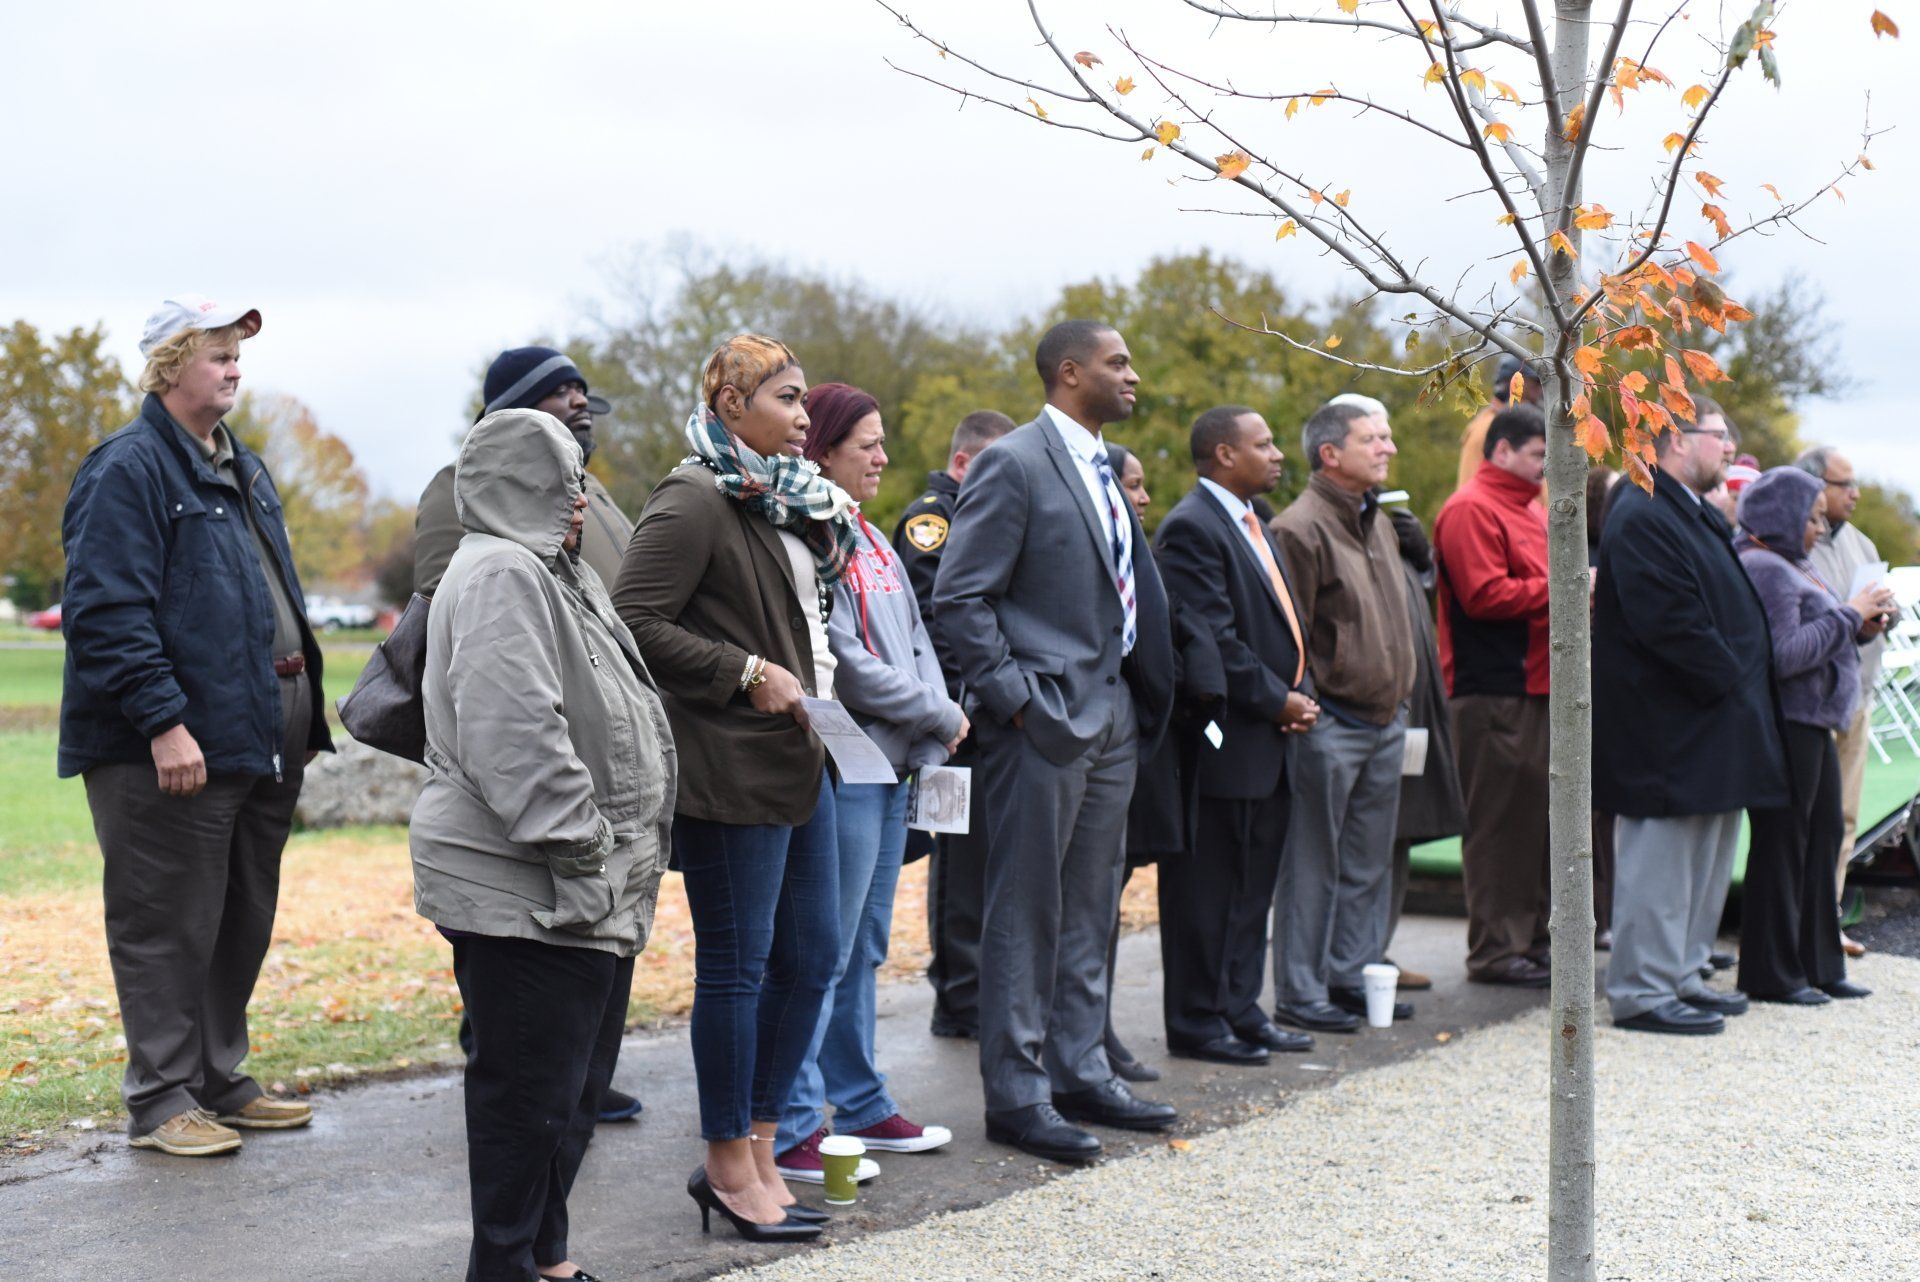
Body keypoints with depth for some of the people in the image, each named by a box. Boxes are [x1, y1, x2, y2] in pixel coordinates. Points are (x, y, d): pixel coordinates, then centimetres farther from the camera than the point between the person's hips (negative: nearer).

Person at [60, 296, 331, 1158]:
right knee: (168, 926, -1)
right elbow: (107, 611, -17)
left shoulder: (244, 470, 19)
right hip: (174, 752, -9)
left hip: (260, 743, 9)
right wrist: (162, 721, -23)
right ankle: (161, 1100, 9)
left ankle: (218, 1080, 26)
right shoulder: (129, 469, -10)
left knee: (243, 922, 14)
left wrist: (303, 717, 19)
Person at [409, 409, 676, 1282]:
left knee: (579, 1080, 17)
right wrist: (581, 850, -22)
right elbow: (515, 737, -24)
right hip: (523, 891, -11)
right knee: (531, 1088, -4)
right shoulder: (499, 575, -14)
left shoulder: (559, 574, 20)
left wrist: (615, 858, 22)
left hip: (589, 894, 11)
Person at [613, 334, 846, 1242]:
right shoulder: (695, 502, -12)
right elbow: (634, 620, -20)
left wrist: (812, 676, 12)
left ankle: (757, 1150, 23)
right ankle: (730, 1170, 11)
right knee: (735, 964, -1)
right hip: (731, 768, -9)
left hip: (798, 759, 10)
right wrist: (745, 672, -18)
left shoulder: (788, 502, 15)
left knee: (810, 956, 12)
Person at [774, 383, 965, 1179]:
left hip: (892, 765, 9)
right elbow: (845, 663, -18)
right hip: (842, 765, -9)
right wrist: (942, 716, -9)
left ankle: (859, 1106, 24)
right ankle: (792, 1129, 0)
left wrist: (933, 712, -1)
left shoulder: (869, 537, 16)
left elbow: (914, 638, 17)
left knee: (864, 949, 15)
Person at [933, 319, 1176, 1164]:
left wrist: (1138, 698, 12)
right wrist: (1011, 697, -16)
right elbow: (959, 597, -15)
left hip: (1113, 715, 9)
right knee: (1026, 913, -2)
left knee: (1089, 912, 14)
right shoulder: (1014, 464, -11)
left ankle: (1080, 1074, 23)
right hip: (1044, 718, -9)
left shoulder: (1103, 467, 15)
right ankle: (1017, 1095, 5)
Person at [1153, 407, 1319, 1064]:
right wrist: (1277, 700, -15)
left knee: (1252, 886, 15)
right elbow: (1213, 639, -20)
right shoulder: (1192, 528, -14)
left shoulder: (1252, 524, 18)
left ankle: (1240, 1010, 24)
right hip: (1225, 743, -10)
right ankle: (1196, 1023, 7)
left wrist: (1301, 694, 5)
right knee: (1206, 890, -1)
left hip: (1268, 743, 10)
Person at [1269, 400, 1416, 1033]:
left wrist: (1399, 698, 19)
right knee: (1312, 864, -1)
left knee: (1369, 863, 13)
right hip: (1329, 723, -9)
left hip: (1385, 720, 9)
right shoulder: (1301, 528, -13)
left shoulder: (1377, 522, 15)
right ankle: (1299, 993, 6)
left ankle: (1352, 977, 23)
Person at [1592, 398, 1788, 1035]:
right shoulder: (1643, 518, -17)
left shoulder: (1698, 517, 18)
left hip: (1713, 729, 11)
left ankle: (1682, 977, 26)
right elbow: (1670, 624, -24)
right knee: (1661, 862, -5)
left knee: (1706, 858, 16)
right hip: (1668, 733, -11)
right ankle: (1642, 992, 2)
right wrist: (1731, 682, -16)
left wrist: (1746, 684, 11)